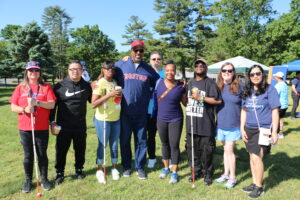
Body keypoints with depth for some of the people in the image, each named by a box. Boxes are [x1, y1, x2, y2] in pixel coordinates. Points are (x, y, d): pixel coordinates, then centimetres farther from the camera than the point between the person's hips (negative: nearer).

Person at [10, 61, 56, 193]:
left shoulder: (46, 87, 1)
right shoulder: (20, 88, 5)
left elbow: (52, 104, -10)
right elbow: (13, 107, 2)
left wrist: (37, 102, -23)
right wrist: (24, 109, -17)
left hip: (42, 128, -1)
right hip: (24, 128, 1)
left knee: (42, 154, 9)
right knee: (28, 155, 10)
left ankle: (44, 179, 23)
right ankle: (28, 180, 25)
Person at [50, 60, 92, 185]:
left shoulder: (86, 86, 5)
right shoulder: (60, 86, -2)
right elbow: (53, 104, 1)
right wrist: (52, 121, -3)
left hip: (81, 125, 2)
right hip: (63, 126, -2)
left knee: (80, 149, 14)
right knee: (61, 150, 7)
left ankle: (79, 169, 34)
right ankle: (60, 173, 26)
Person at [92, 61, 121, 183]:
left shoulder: (115, 82, 6)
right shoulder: (100, 83, -10)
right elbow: (94, 104, -18)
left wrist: (119, 95, -1)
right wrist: (109, 94, -23)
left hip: (116, 119, 5)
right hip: (103, 119, -5)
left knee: (114, 145, 12)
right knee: (102, 145, 6)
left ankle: (114, 168, 27)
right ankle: (100, 170, 22)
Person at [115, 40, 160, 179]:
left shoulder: (148, 69, 7)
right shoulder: (120, 65, 1)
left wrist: (150, 95, 5)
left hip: (141, 113, 1)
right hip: (124, 112, -1)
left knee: (141, 141, 9)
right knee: (124, 140, 10)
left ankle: (140, 167, 25)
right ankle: (126, 166, 28)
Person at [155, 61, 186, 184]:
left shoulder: (180, 86, -8)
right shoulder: (159, 83, -3)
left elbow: (185, 103, 0)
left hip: (175, 120, -3)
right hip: (161, 119, 3)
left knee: (174, 146, 1)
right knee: (165, 144, 17)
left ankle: (174, 173, 17)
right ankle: (165, 168, 35)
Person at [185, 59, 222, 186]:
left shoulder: (210, 83, -3)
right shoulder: (190, 83, 16)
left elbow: (218, 100, -12)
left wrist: (201, 97, -16)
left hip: (205, 123, -5)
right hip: (191, 122, 6)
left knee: (206, 150, 3)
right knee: (191, 148, 11)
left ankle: (208, 174, 21)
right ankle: (196, 171, 28)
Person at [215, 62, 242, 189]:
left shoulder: (239, 87, -7)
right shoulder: (217, 87, 1)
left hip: (234, 125, -3)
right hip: (220, 125, 3)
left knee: (229, 150, -1)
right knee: (226, 150, 16)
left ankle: (233, 177, 16)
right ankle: (226, 174, 30)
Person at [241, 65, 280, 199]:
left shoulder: (269, 90, -7)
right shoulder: (247, 92, 7)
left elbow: (275, 111, -7)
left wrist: (274, 132, -10)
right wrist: (242, 129, 7)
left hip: (264, 130, -5)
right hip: (249, 130, 5)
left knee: (256, 158, -7)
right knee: (252, 157, 13)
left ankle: (259, 187, 13)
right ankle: (254, 183, 29)